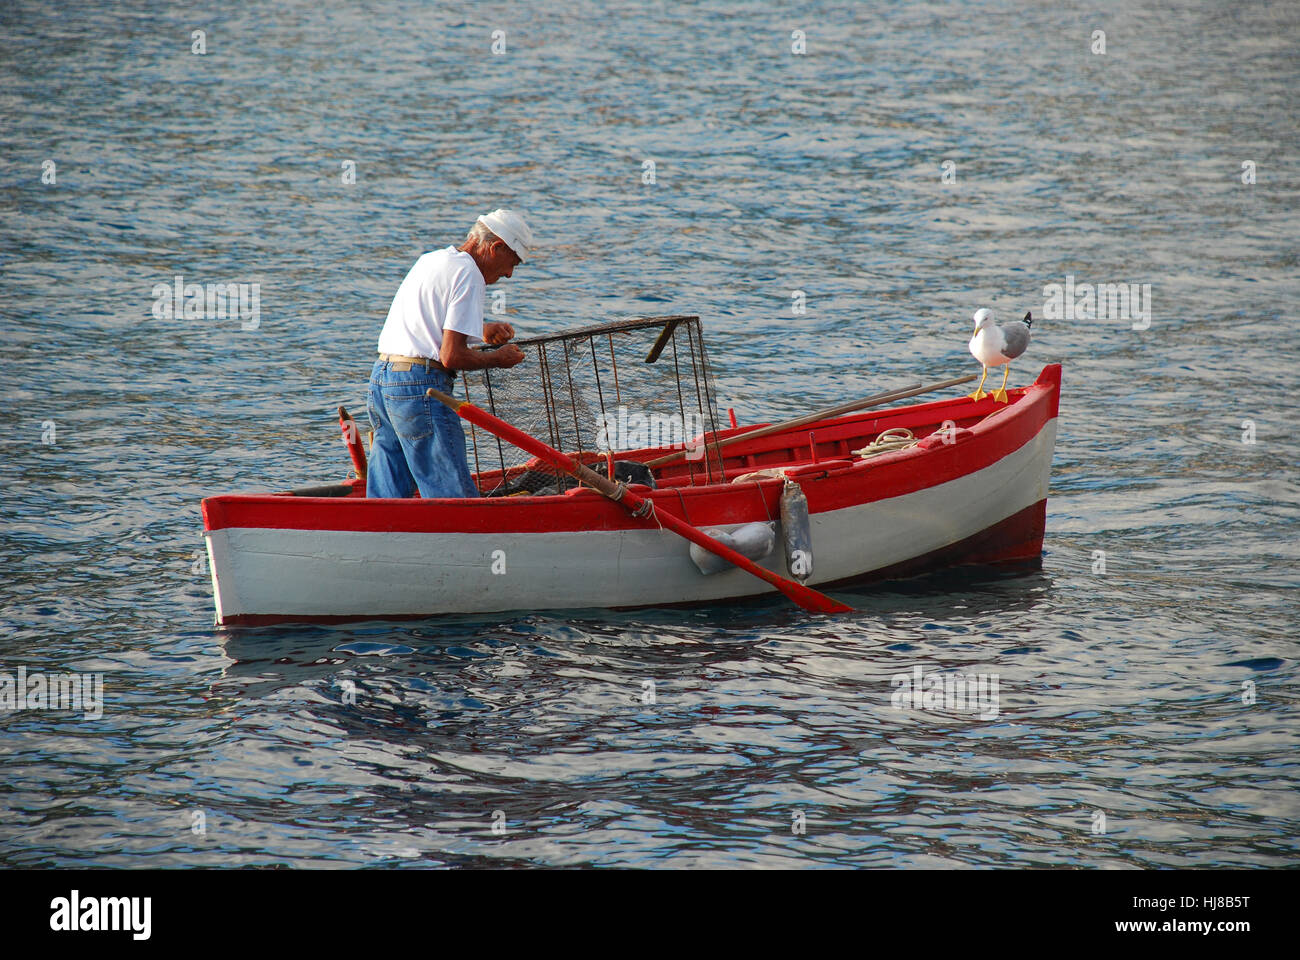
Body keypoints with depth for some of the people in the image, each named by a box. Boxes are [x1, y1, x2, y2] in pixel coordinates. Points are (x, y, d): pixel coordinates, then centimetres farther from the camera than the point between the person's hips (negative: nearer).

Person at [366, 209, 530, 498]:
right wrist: (498, 358, 1)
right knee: (457, 500, -8)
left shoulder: (430, 259, 19)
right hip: (419, 385, -9)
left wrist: (480, 330, 25)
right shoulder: (468, 274, -9)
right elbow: (452, 356, -15)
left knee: (387, 496, 10)